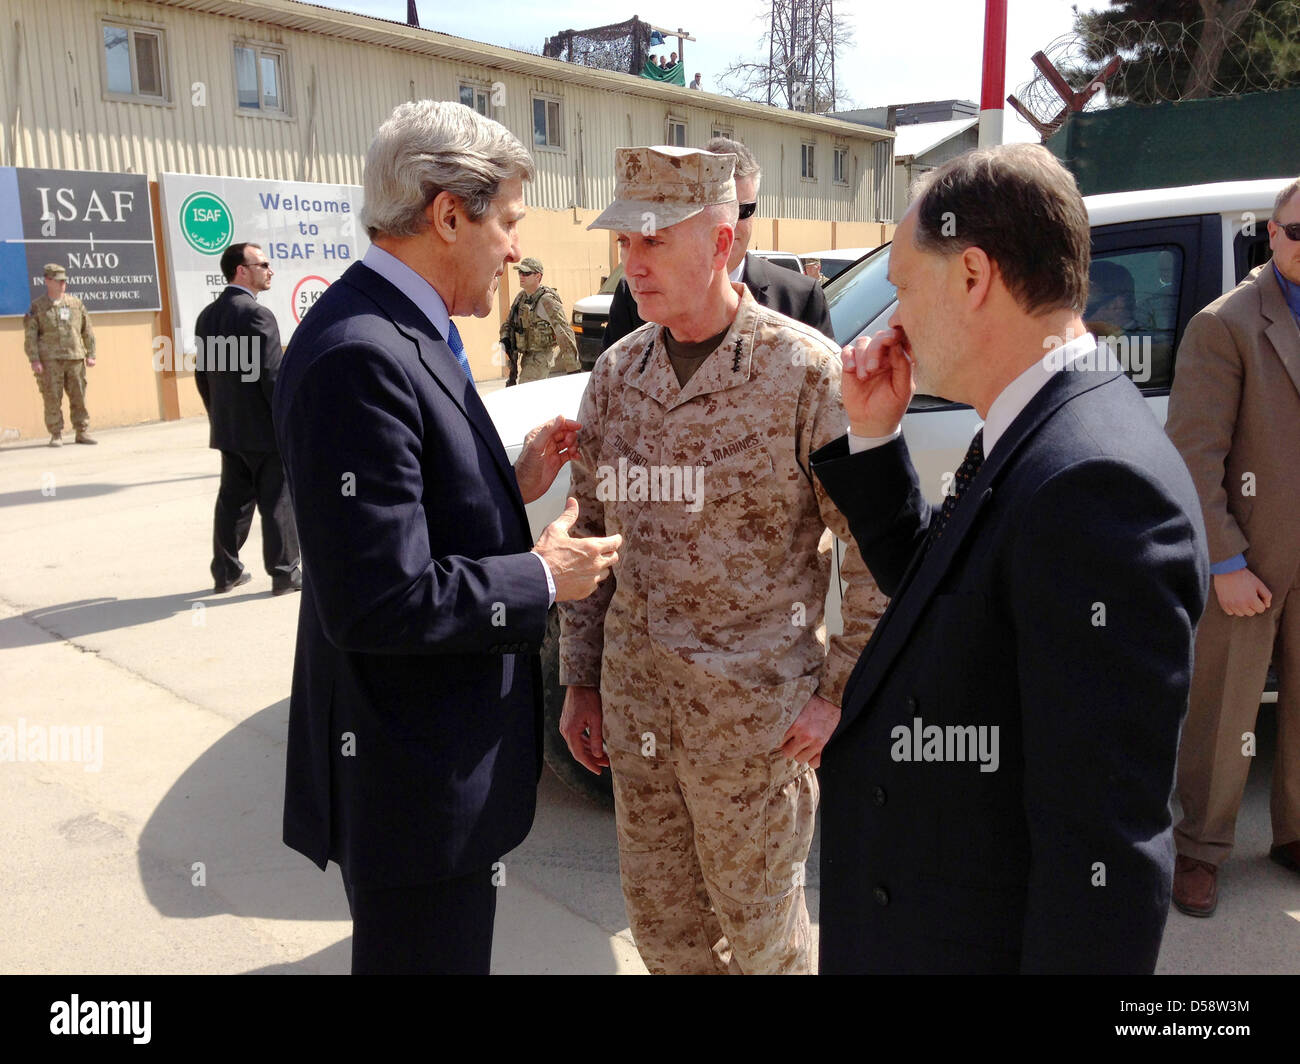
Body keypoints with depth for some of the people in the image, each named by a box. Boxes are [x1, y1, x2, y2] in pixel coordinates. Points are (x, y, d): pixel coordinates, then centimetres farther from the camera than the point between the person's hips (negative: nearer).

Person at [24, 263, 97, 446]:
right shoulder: (37, 306, 2)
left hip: (75, 359, 3)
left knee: (79, 397, 4)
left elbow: (87, 331, 14)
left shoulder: (75, 303, 10)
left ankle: (82, 432, 11)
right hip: (49, 361, -3)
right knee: (52, 399, -2)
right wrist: (34, 361, -9)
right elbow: (30, 336, -2)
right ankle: (56, 435, 4)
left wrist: (90, 354, 7)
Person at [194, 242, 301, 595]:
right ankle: (285, 573, 9)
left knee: (233, 500, 14)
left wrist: (218, 417, 21)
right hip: (265, 430, -8)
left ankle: (226, 571, 21)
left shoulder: (207, 316, 9)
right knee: (278, 501, 2)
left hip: (227, 430, 8)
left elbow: (202, 375, 13)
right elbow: (272, 378, -20)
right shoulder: (257, 315, -16)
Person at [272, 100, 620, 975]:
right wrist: (541, 578, -16)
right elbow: (380, 601, -28)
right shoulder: (361, 355, -24)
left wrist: (515, 485, 2)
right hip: (412, 781, -10)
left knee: (450, 947, 27)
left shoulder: (406, 333, 8)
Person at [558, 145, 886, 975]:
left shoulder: (804, 369, -12)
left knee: (760, 923, 14)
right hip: (633, 694, 5)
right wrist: (579, 681, 11)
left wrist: (839, 691, -11)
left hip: (752, 705, -5)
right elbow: (593, 531, 11)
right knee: (661, 920, 19)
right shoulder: (617, 372, 5)